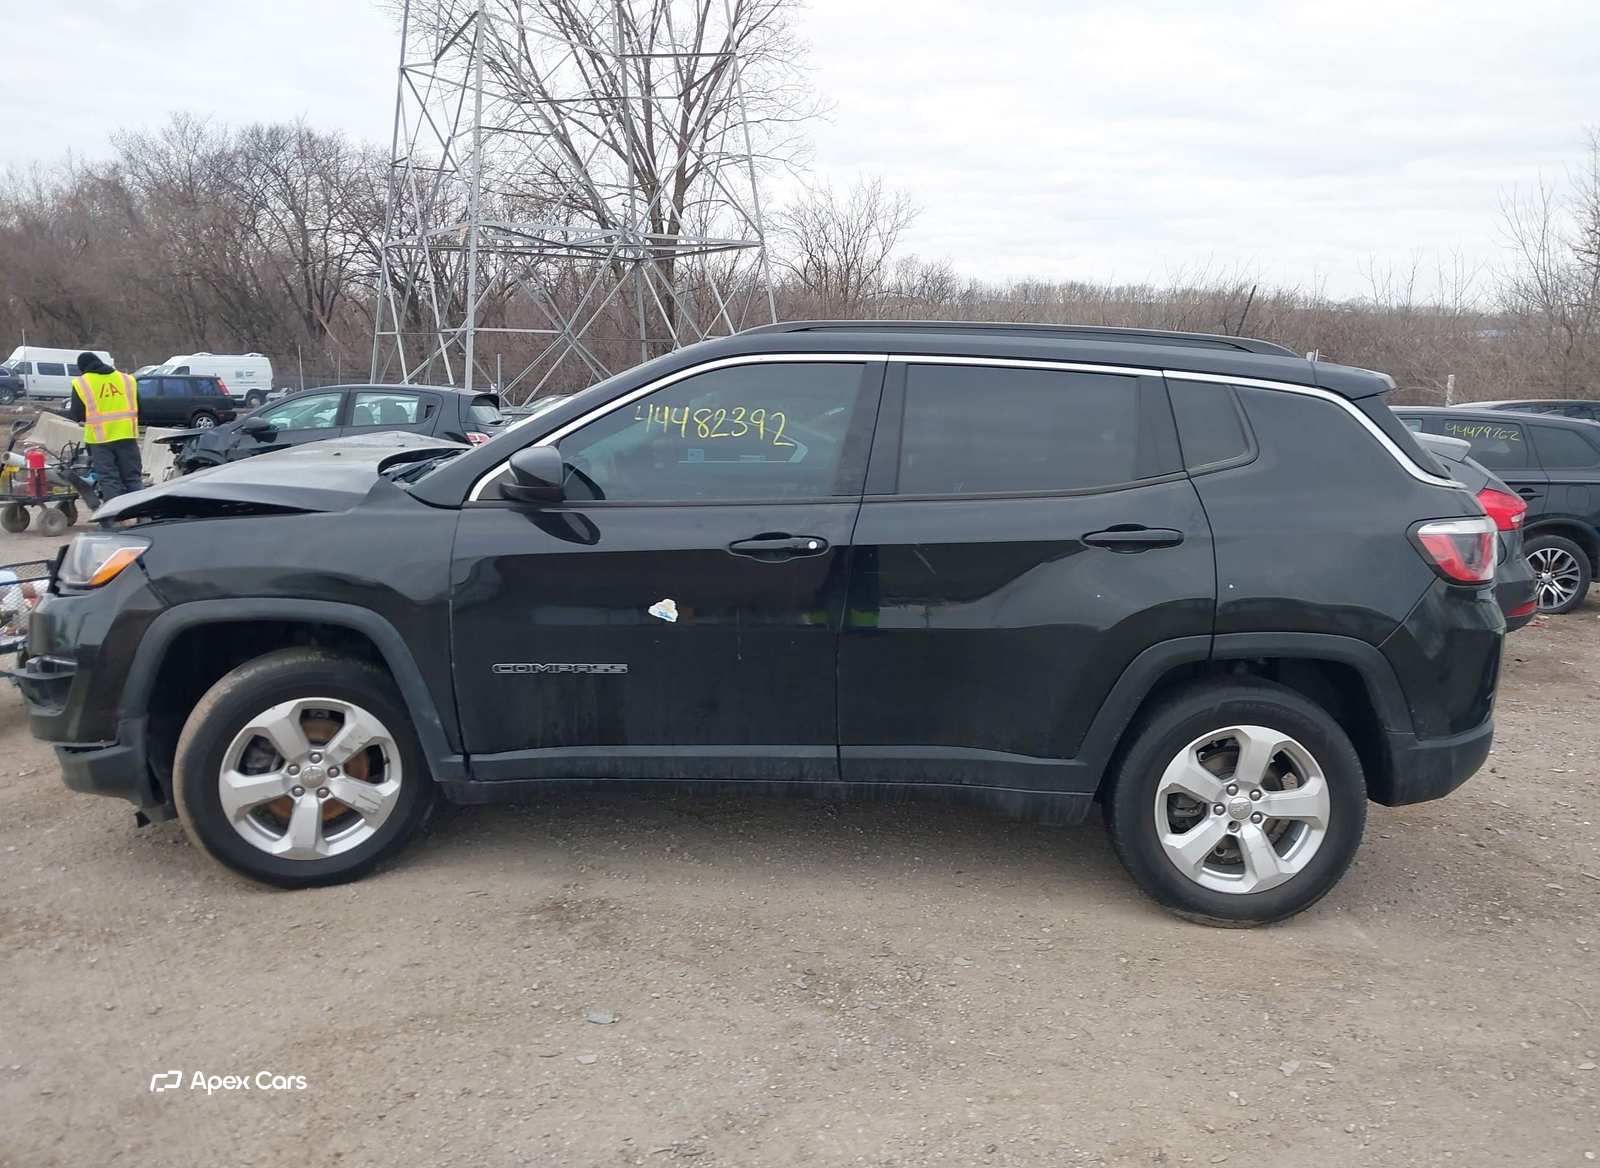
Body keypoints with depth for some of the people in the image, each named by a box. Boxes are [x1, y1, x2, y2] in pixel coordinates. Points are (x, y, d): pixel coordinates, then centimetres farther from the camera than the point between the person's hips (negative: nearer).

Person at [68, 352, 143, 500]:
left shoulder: (81, 383, 0)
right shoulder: (127, 379, 9)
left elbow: (76, 415, 4)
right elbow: (138, 408, 15)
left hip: (100, 437, -2)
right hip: (126, 434, 2)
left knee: (108, 479, 1)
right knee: (132, 477, 8)